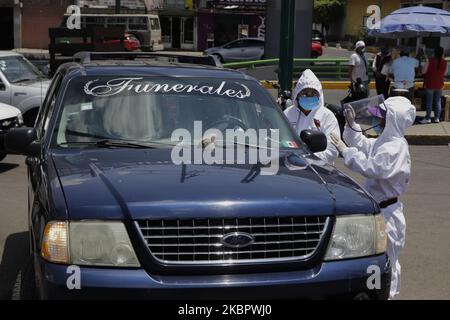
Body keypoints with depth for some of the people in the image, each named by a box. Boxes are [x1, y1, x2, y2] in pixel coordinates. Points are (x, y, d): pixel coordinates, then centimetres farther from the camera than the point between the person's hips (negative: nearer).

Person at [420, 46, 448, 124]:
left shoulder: (430, 61, -16)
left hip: (430, 84, -3)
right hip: (440, 85, 3)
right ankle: (437, 118, 14)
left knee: (429, 102, 3)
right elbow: (445, 73, 5)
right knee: (438, 101, 11)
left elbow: (423, 71, -9)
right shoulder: (445, 63, -7)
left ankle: (428, 118, 5)